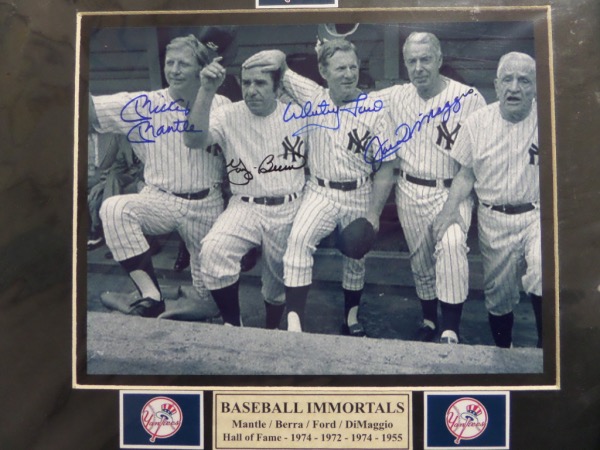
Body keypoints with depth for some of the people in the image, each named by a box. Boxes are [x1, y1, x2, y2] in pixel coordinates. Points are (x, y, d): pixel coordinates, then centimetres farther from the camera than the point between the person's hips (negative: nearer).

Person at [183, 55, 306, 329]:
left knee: (279, 280, 8)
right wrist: (207, 90, -26)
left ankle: (272, 330, 39)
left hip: (288, 209, 1)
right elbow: (194, 140, -18)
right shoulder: (228, 115, -1)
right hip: (245, 207, -1)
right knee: (213, 251, -28)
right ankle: (232, 323, -7)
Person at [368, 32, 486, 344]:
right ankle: (429, 321, 33)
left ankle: (451, 332, -20)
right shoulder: (393, 99, 2)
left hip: (453, 192, -3)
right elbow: (386, 162, 5)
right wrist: (374, 212, 3)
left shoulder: (469, 98, -7)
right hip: (410, 192, 3)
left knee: (451, 245, -28)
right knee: (419, 261, 11)